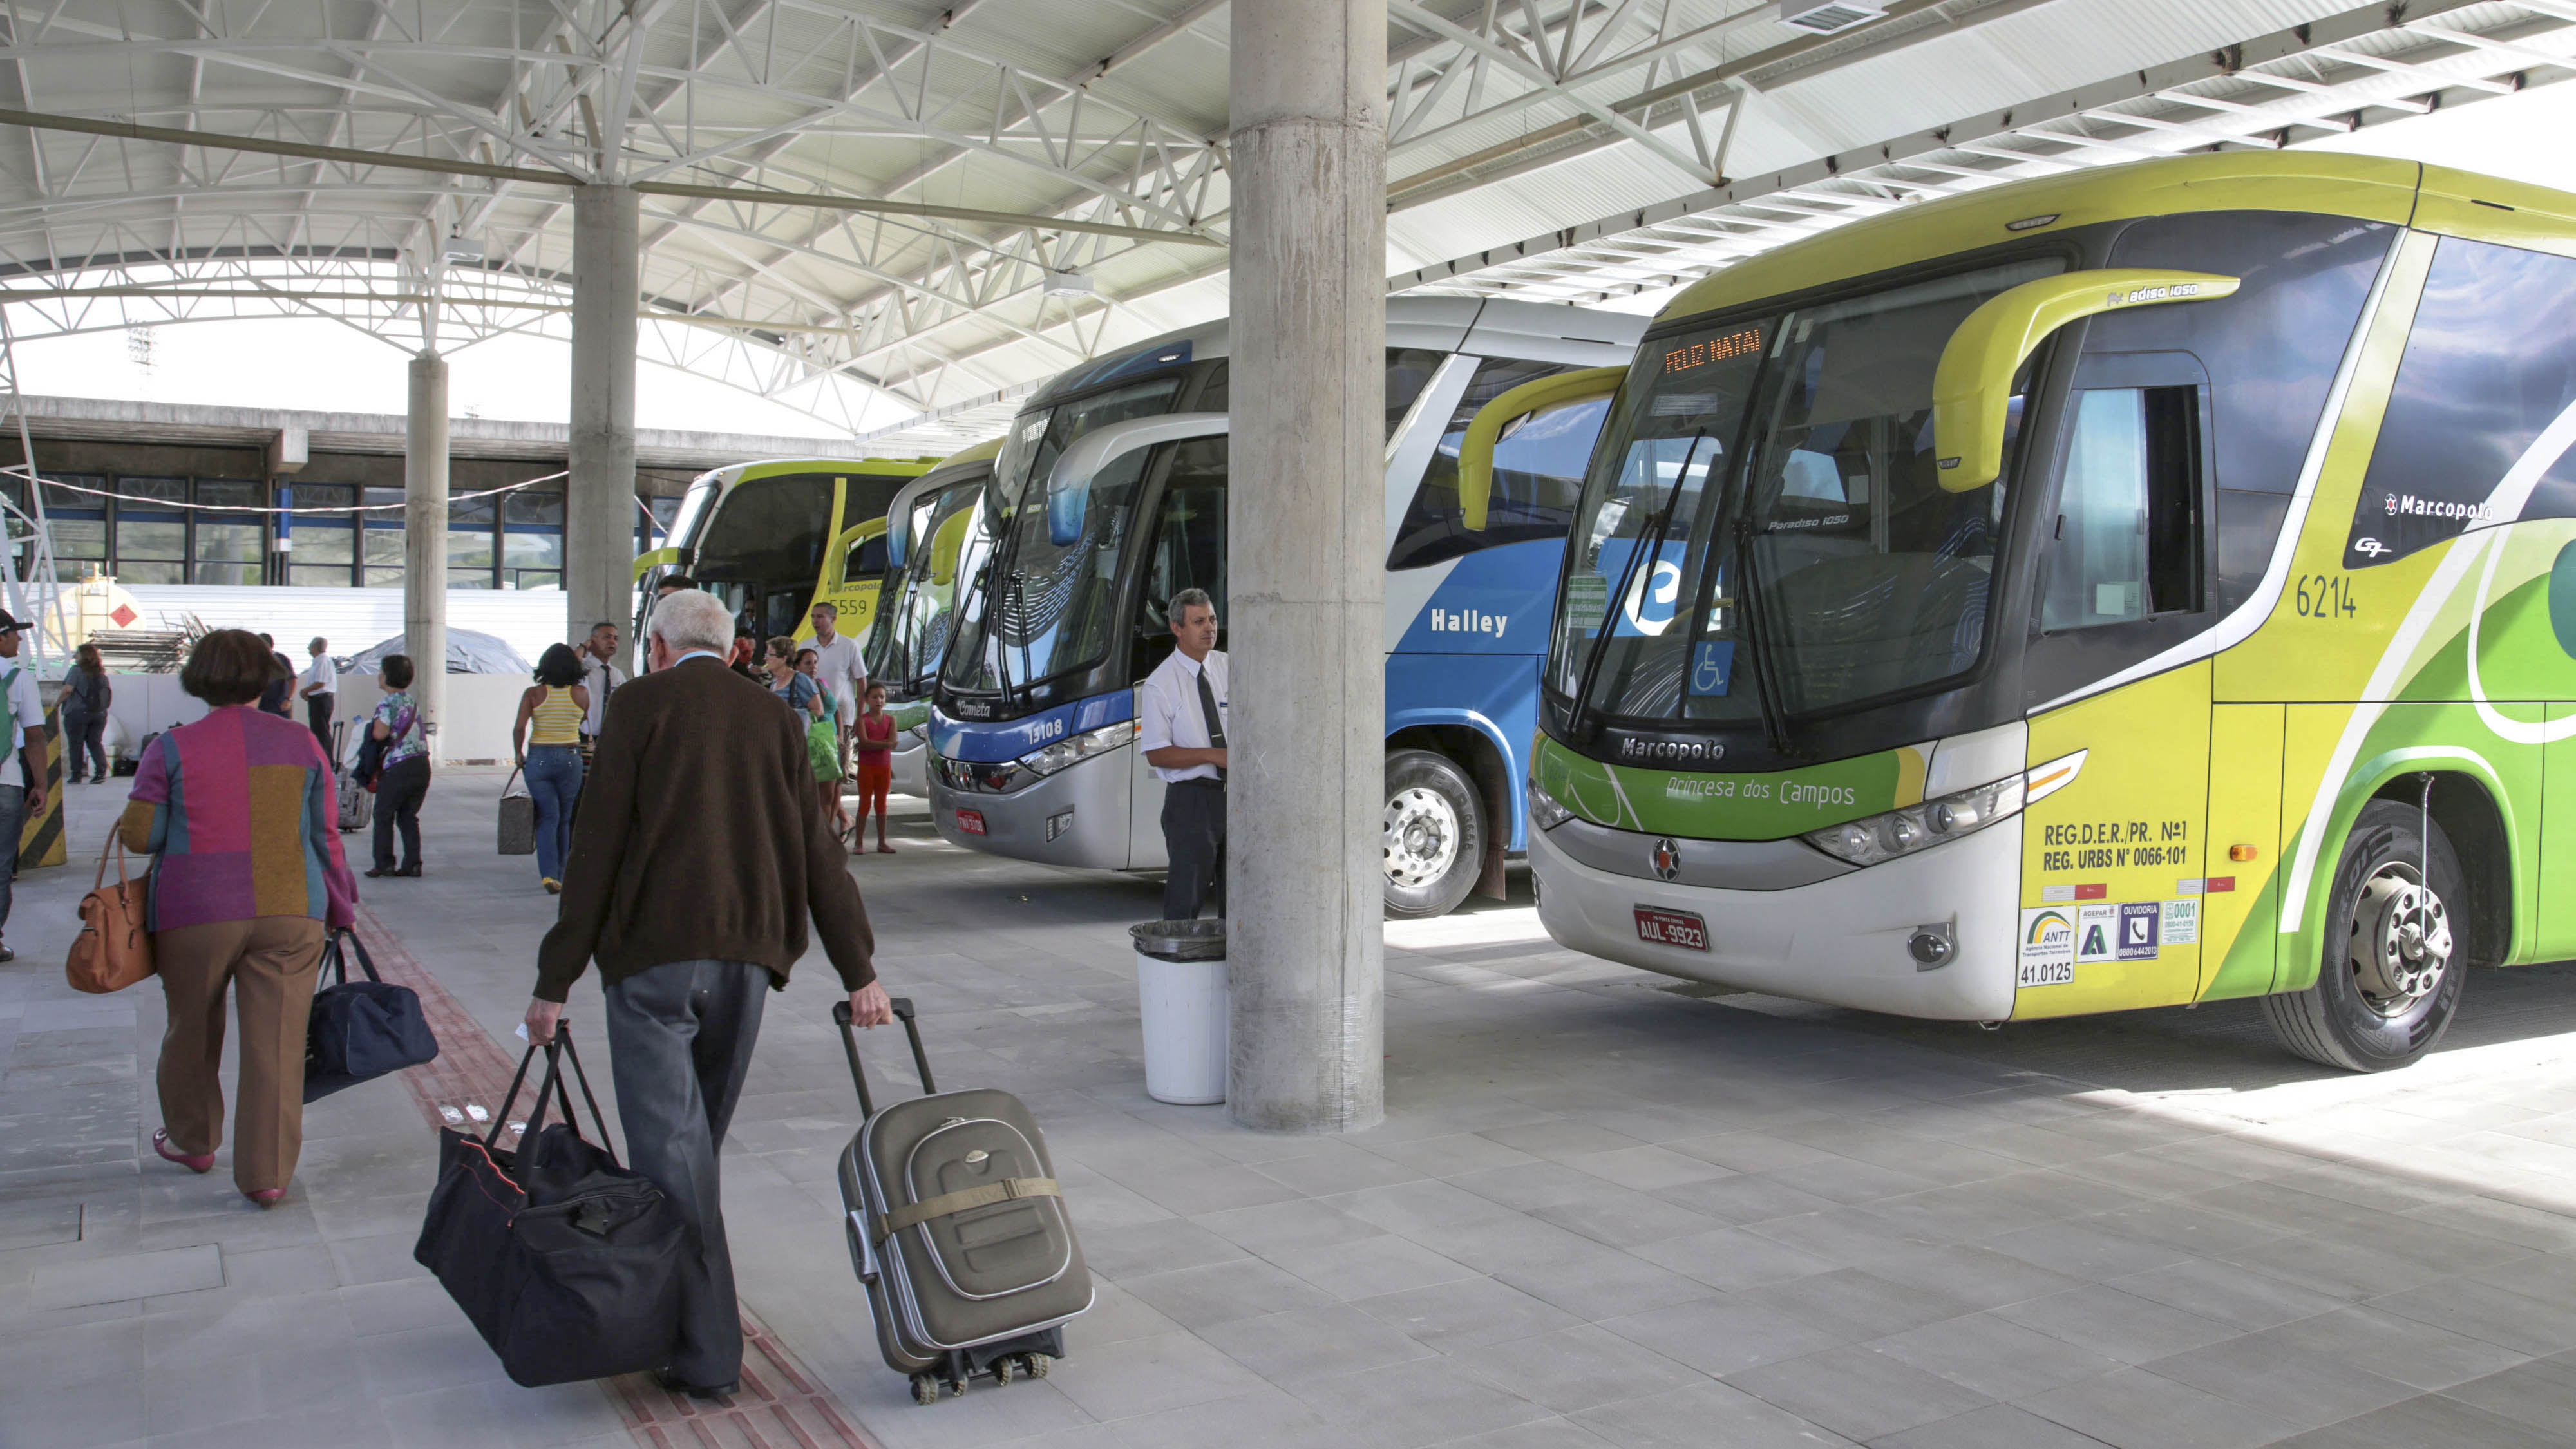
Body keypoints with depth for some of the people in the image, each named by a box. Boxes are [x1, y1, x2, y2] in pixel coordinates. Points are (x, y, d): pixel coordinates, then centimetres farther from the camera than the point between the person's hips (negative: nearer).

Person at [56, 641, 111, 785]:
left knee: (75, 744, 2)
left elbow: (68, 689, -17)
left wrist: (57, 703, -4)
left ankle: (76, 775, 3)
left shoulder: (77, 670, -8)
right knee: (95, 743, 8)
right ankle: (101, 771, -4)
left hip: (77, 712, -5)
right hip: (99, 714, 5)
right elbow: (109, 693, 15)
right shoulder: (101, 673, 11)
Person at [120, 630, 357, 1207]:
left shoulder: (171, 748, -2)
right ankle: (268, 1174, 2)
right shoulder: (300, 743, 3)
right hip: (290, 913, 1)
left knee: (192, 1030, 20)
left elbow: (140, 835, -2)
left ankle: (191, 1140, 38)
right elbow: (326, 836, 5)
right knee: (278, 1041, 2)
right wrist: (340, 910, 16)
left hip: (197, 915, 0)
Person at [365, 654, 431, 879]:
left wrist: (371, 725, 3)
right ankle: (413, 863, 6)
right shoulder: (413, 701, 14)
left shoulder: (387, 703, -10)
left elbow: (380, 733, -18)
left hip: (399, 768, -7)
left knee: (383, 816, 7)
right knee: (409, 817, 12)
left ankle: (384, 863, 6)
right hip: (422, 765, 7)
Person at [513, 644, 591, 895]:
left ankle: (549, 874, -15)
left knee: (548, 818, 0)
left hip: (538, 758, 0)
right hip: (570, 758, 0)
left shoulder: (533, 694, -4)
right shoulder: (581, 694, -2)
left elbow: (519, 728, -12)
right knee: (564, 819, 12)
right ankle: (559, 875, 18)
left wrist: (518, 753, 1)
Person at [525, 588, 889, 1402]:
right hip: (747, 957, 5)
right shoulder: (771, 718, 13)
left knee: (673, 1151, -2)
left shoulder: (642, 704, 0)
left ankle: (707, 1355, -2)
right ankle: (671, 1312, 29)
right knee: (696, 1143, 18)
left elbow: (598, 847, -5)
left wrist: (555, 982, -2)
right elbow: (818, 853, 10)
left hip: (655, 954, -5)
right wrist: (859, 972, 11)